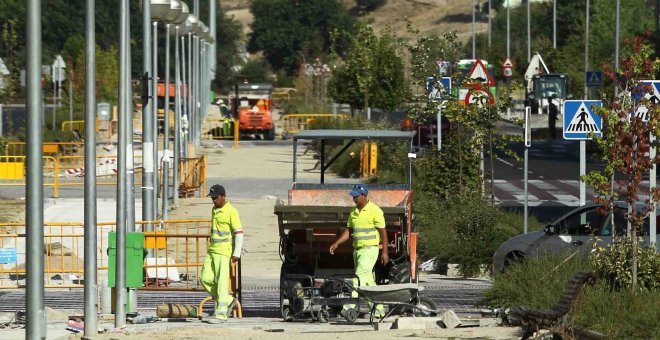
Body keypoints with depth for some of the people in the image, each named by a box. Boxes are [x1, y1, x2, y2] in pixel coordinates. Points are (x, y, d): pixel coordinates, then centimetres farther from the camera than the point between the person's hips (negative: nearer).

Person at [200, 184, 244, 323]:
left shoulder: (231, 211, -11)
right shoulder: (214, 210, 15)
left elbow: (238, 232, -13)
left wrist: (237, 253, -17)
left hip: (224, 252, -9)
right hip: (212, 250, 9)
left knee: (222, 282, -8)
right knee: (205, 278, 4)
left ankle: (221, 313, -7)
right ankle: (228, 300, 17)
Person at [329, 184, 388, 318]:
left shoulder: (375, 211, -9)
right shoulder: (353, 212, 12)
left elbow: (383, 232, -8)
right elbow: (348, 230, 16)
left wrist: (384, 252, -11)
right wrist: (337, 243, 3)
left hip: (370, 249, -8)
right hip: (357, 250, 8)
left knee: (360, 276, -19)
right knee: (368, 281, 9)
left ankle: (351, 304, -28)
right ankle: (378, 309, 16)